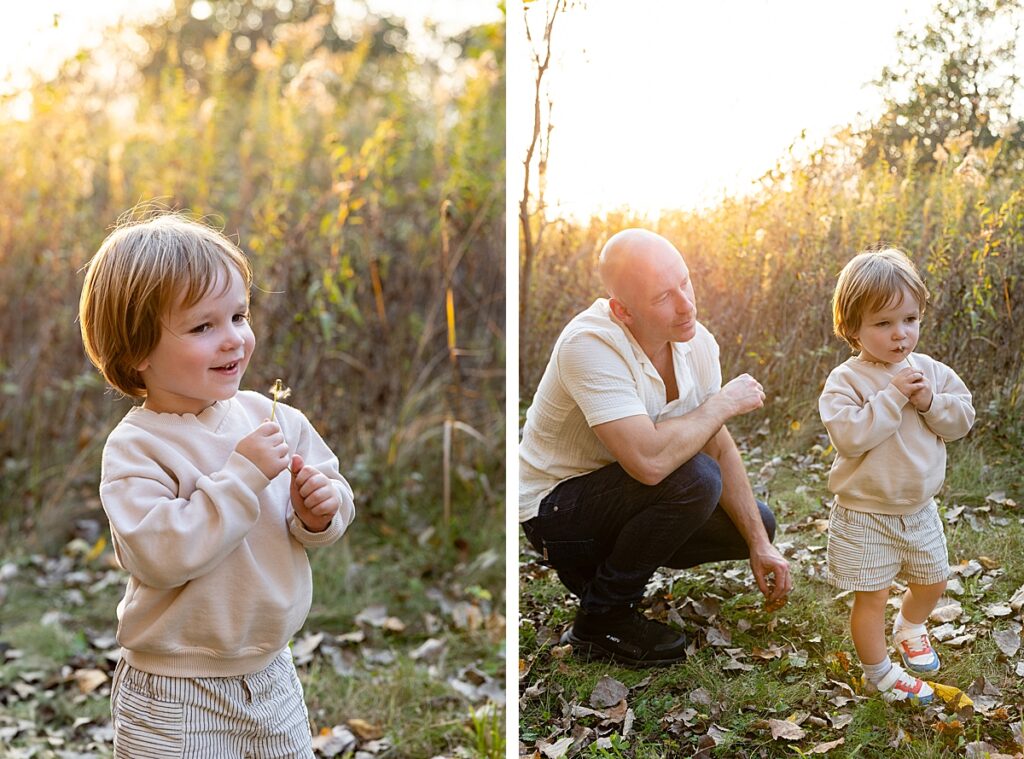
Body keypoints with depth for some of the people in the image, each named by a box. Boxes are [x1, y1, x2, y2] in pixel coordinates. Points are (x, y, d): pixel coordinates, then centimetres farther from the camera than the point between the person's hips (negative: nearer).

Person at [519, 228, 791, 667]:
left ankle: (601, 564, 14)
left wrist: (759, 546, -3)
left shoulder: (697, 341, -8)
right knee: (694, 478, -29)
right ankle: (601, 620, -10)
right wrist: (725, 403, -25)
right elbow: (649, 461, -41)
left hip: (627, 494, 8)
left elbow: (719, 448, 1)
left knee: (757, 523, 6)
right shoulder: (591, 345, -31)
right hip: (554, 506, -8)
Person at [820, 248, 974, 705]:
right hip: (865, 514, -5)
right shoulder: (845, 380, -18)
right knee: (872, 595, 1)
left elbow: (963, 418, -1)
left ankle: (910, 625, 53)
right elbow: (848, 436, -29)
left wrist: (930, 403, -20)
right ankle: (878, 674, 22)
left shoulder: (932, 372, -1)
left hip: (919, 509, 6)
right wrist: (893, 396, -29)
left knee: (933, 580, 22)